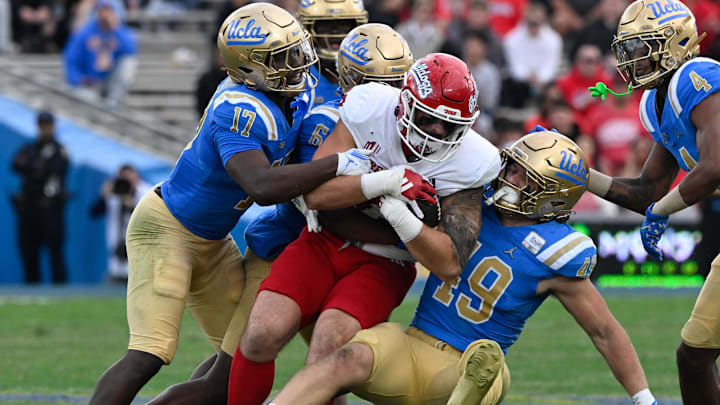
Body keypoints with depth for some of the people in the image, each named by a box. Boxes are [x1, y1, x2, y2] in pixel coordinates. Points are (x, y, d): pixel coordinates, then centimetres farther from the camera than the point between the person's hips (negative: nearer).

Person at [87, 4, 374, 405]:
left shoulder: (303, 89, -4)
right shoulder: (240, 111, -31)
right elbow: (261, 185, -43)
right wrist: (339, 164, -41)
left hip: (212, 240, 10)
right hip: (166, 228, -10)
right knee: (150, 354, -19)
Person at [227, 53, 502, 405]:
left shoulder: (468, 162, -16)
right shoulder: (371, 108, -15)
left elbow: (449, 264, -17)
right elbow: (315, 193, -17)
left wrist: (399, 213, -30)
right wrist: (384, 182, -31)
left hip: (383, 264, -1)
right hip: (326, 241, 1)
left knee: (329, 343, -28)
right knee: (261, 334, -18)